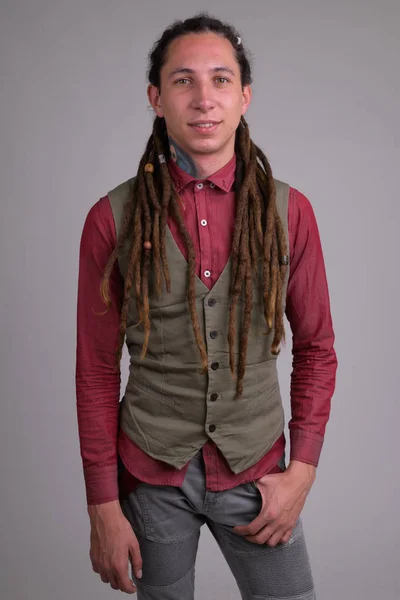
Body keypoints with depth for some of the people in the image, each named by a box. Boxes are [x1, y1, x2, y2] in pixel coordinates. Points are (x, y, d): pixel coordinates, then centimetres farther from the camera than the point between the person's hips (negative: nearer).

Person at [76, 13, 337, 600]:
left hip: (255, 472, 1)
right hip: (151, 476, 0)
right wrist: (104, 506, -3)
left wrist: (302, 470, -4)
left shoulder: (289, 212, -5)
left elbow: (317, 349, 3)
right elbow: (96, 369, -3)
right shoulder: (114, 219, -8)